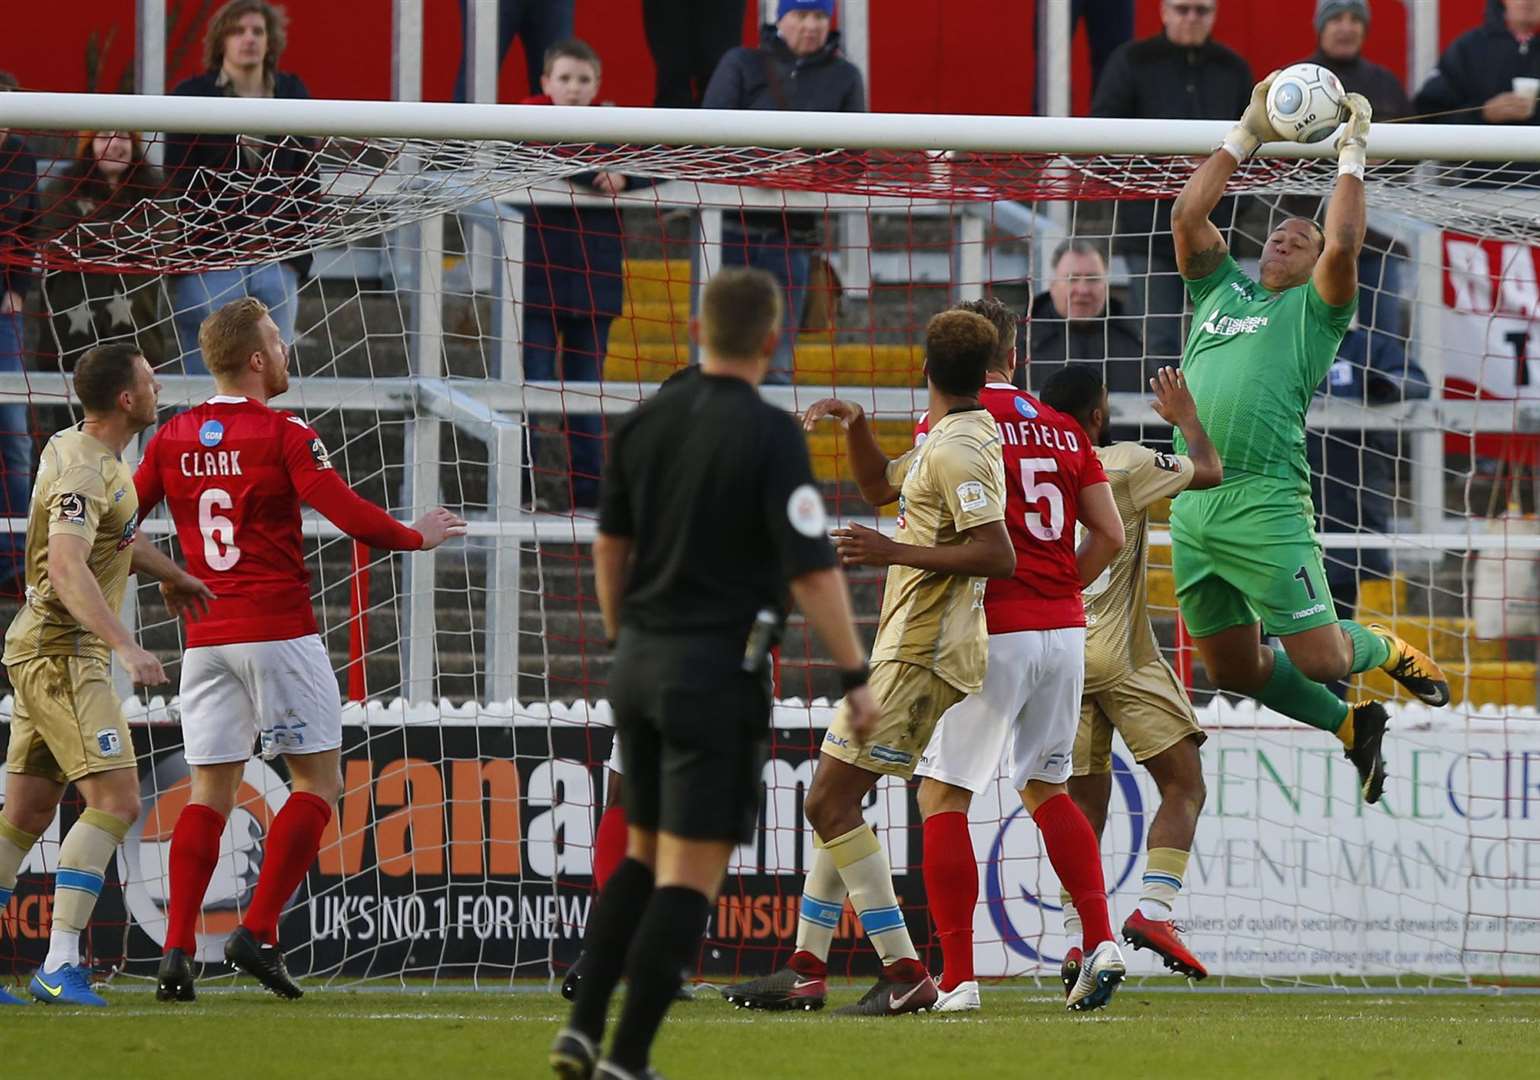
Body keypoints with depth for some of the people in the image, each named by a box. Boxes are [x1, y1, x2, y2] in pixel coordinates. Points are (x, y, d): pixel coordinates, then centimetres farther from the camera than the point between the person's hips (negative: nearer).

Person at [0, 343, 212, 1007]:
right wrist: (125, 646, -40)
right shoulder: (84, 472, -19)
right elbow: (68, 568, -32)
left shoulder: (76, 448, 13)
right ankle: (59, 965, -22)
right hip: (63, 654, -10)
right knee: (114, 799, -16)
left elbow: (111, 532, 33)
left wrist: (169, 574, 45)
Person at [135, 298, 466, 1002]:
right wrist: (417, 537, 1)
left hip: (205, 639, 5)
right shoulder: (284, 436, -8)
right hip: (278, 632, -5)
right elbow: (348, 515, -15)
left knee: (210, 791, 6)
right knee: (318, 780, 5)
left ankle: (177, 950, -7)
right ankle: (257, 932, -5)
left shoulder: (173, 438, 7)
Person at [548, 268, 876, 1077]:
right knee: (691, 874, -2)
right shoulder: (769, 435, -14)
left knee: (645, 854, 20)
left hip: (640, 665, 6)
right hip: (717, 672, -6)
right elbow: (813, 570, -16)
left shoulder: (644, 423, 4)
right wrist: (855, 677, -9)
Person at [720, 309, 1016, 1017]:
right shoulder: (946, 443, 15)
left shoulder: (956, 451, -17)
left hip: (919, 658, -10)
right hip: (911, 648, 10)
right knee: (837, 801, 15)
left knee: (829, 802, -12)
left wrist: (894, 553, -22)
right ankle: (806, 970, 20)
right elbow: (879, 487, 32)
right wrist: (855, 425, 16)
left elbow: (998, 556, -25)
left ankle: (904, 973, -14)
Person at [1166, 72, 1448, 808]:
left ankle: (1386, 652, 28)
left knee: (1319, 658, -7)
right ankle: (1351, 728, 31)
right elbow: (1188, 217, 16)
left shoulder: (1314, 308, 8)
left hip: (1265, 505, -5)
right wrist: (1247, 136, 17)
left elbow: (1343, 244, -9)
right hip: (1193, 505, 5)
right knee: (1233, 669, 8)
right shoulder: (1222, 289, 22)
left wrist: (1352, 154, 0)